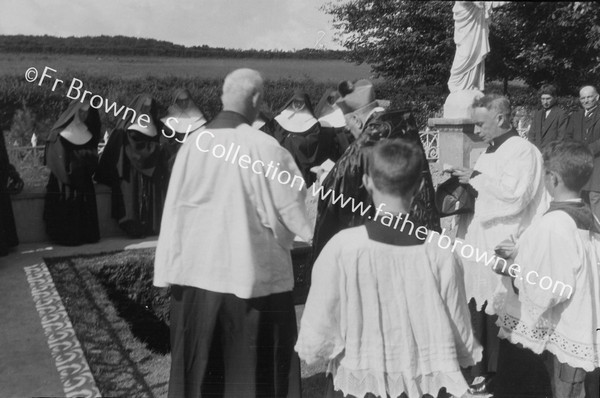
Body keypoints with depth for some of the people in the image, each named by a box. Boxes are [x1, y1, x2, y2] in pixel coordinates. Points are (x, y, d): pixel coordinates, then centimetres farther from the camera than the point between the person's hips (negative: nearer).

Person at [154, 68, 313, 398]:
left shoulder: (192, 143, -5)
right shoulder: (265, 148, -15)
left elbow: (174, 209, -1)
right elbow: (292, 210, -10)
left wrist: (170, 267, 8)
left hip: (196, 272, 4)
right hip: (251, 274, -3)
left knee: (197, 366, 19)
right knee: (250, 368, 13)